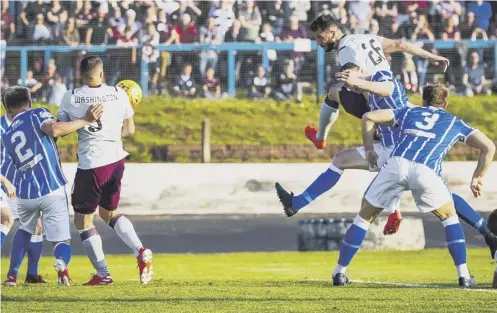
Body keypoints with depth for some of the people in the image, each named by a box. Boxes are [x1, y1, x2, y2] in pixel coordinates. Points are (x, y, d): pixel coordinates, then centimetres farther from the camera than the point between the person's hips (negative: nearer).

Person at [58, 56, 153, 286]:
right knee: (109, 213, 24)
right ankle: (141, 252, 4)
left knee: (83, 220, 11)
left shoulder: (71, 97, -7)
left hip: (91, 164, -4)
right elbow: (129, 130, 10)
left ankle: (102, 274, 9)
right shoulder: (119, 95, 0)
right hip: (116, 161, 4)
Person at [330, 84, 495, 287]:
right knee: (449, 218, 23)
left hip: (396, 164, 1)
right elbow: (489, 147, 23)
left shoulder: (409, 112, 32)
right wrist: (477, 178, 31)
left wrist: (369, 149, 33)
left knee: (365, 217, 18)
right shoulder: (455, 123, 30)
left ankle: (339, 272, 17)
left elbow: (369, 117, 25)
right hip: (426, 170, -1)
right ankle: (464, 276, 13)